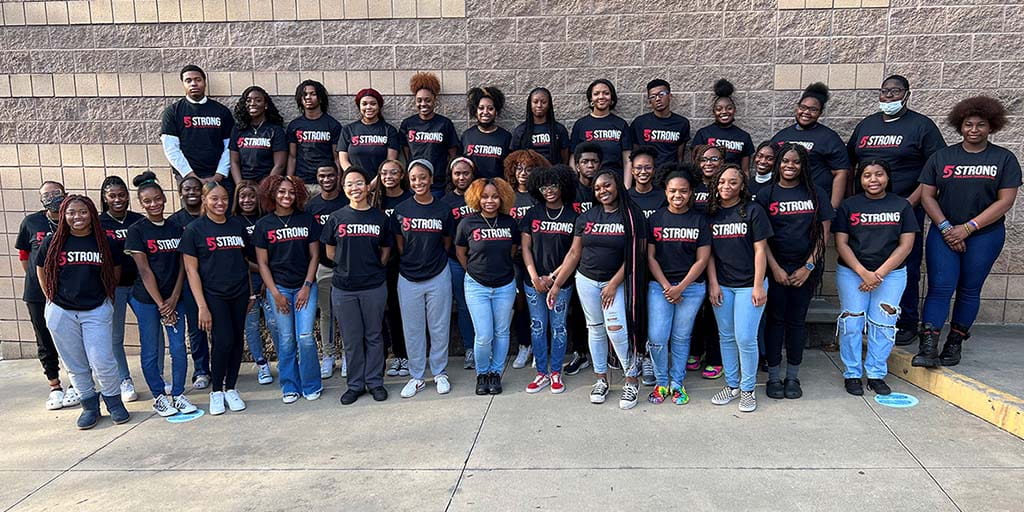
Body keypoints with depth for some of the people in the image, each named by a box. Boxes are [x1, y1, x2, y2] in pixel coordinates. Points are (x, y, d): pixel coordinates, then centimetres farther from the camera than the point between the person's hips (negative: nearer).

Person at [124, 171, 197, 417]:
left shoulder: (176, 229, 7)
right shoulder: (137, 231, -5)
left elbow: (182, 267, 5)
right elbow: (144, 271, -9)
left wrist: (173, 299, -6)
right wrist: (161, 304, -12)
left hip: (174, 298, 3)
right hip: (146, 300, -3)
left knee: (179, 349, 3)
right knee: (151, 351, 6)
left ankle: (178, 394, 18)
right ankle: (159, 397, 20)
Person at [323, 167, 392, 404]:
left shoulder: (380, 217, 2)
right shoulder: (337, 218, 1)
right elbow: (330, 253, 8)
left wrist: (373, 270, 2)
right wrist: (350, 267, 4)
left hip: (374, 287, 0)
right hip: (344, 287, 0)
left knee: (374, 336, 9)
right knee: (352, 339, 8)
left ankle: (375, 381, 22)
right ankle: (355, 384, 21)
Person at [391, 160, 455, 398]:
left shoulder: (442, 210, -2)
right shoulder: (401, 210, -2)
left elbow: (447, 242, 8)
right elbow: (399, 244, 6)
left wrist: (432, 260, 4)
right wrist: (412, 262, 2)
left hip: (438, 277, -1)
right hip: (408, 279, 1)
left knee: (439, 327, 8)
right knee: (412, 329, 9)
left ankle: (440, 372, 25)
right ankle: (416, 376, 22)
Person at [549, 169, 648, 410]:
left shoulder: (633, 216, -5)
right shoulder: (586, 218, 4)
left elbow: (635, 255, -7)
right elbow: (574, 253, 6)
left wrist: (614, 284, -12)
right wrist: (556, 284, 2)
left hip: (616, 283, -3)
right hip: (587, 281, 3)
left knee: (617, 330, -13)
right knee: (596, 330, 10)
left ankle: (632, 380, 5)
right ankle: (601, 379, 24)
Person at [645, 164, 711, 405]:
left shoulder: (699, 220, 0)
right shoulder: (655, 219, 2)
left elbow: (702, 259, -3)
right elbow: (650, 257, 0)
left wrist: (680, 287, -10)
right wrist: (666, 287, -9)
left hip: (691, 287, 0)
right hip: (659, 286, 0)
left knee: (681, 337, 8)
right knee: (656, 338, -5)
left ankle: (677, 383, 25)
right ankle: (661, 382, 16)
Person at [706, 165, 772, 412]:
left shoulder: (753, 211, -4)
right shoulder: (711, 213, 5)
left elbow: (760, 250, -5)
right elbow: (708, 251, 6)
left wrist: (758, 286, -10)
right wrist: (713, 284, -1)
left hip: (748, 284, -3)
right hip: (721, 285, 3)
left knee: (745, 338, -4)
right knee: (727, 337, 11)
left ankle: (747, 389, 13)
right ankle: (731, 385, 24)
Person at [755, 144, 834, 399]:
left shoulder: (816, 194, 5)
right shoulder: (766, 194, 2)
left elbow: (823, 234, 2)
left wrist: (808, 267, -6)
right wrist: (775, 268, -9)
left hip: (806, 267, 1)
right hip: (775, 266, -1)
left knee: (797, 320, 6)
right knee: (775, 319, 1)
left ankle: (793, 377, 16)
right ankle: (773, 376, 10)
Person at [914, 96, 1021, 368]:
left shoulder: (1004, 159, 2)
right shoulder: (941, 157, 5)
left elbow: (1005, 201, -5)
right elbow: (927, 195, 1)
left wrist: (967, 228, -13)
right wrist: (945, 227, -11)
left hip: (985, 235, 0)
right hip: (944, 232, 0)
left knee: (969, 290, 6)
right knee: (940, 288, -9)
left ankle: (954, 344, 18)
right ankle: (928, 348, -12)